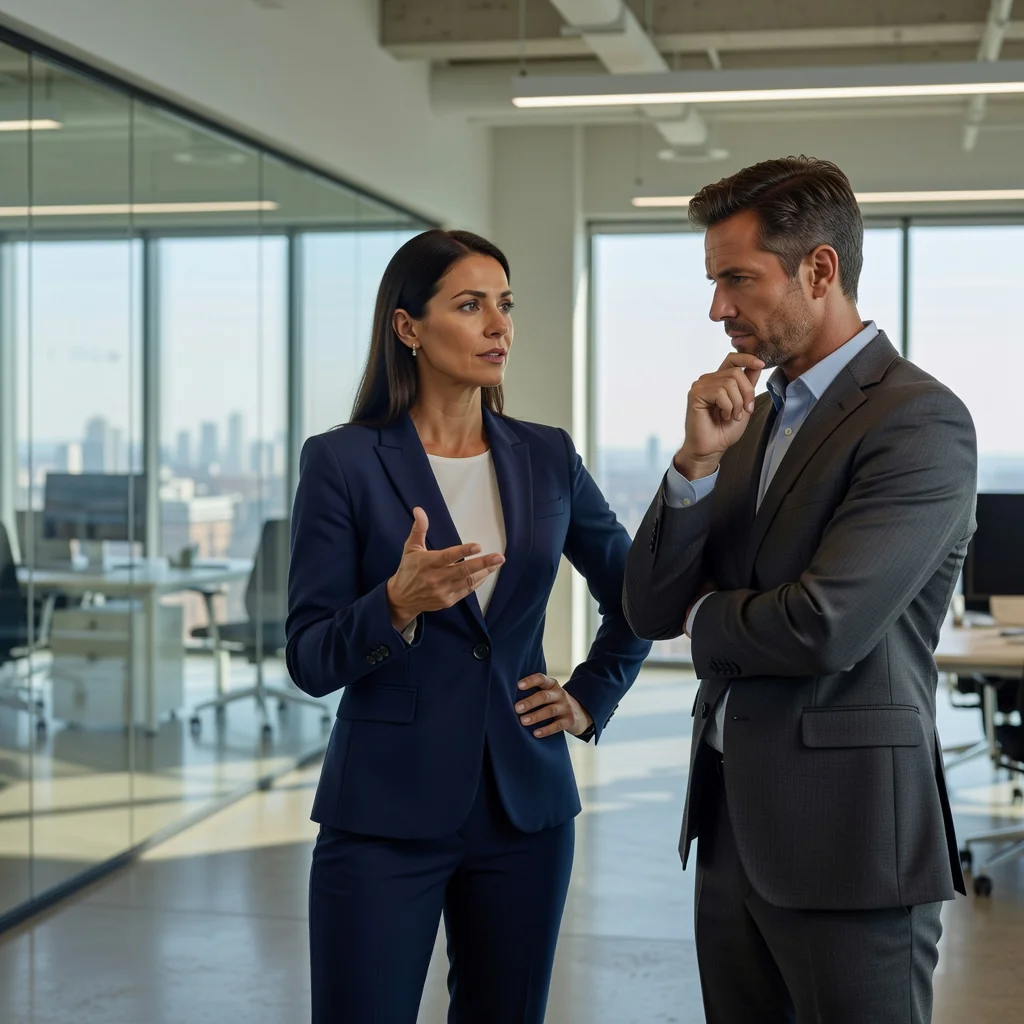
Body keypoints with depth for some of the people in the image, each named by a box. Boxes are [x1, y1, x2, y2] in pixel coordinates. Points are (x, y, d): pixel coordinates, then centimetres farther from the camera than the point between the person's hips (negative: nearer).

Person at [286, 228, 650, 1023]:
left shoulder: (546, 457, 6)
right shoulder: (343, 462, -5)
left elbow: (634, 597, 20)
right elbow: (310, 660, -8)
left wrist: (590, 700, 8)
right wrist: (398, 604, -25)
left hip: (524, 803, 4)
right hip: (386, 810, -3)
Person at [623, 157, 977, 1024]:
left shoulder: (919, 421, -13)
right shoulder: (754, 413, 11)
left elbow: (826, 627, -23)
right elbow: (652, 609, 6)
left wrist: (707, 621, -2)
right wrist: (698, 460, -10)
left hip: (845, 831, -7)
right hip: (732, 821, 7)